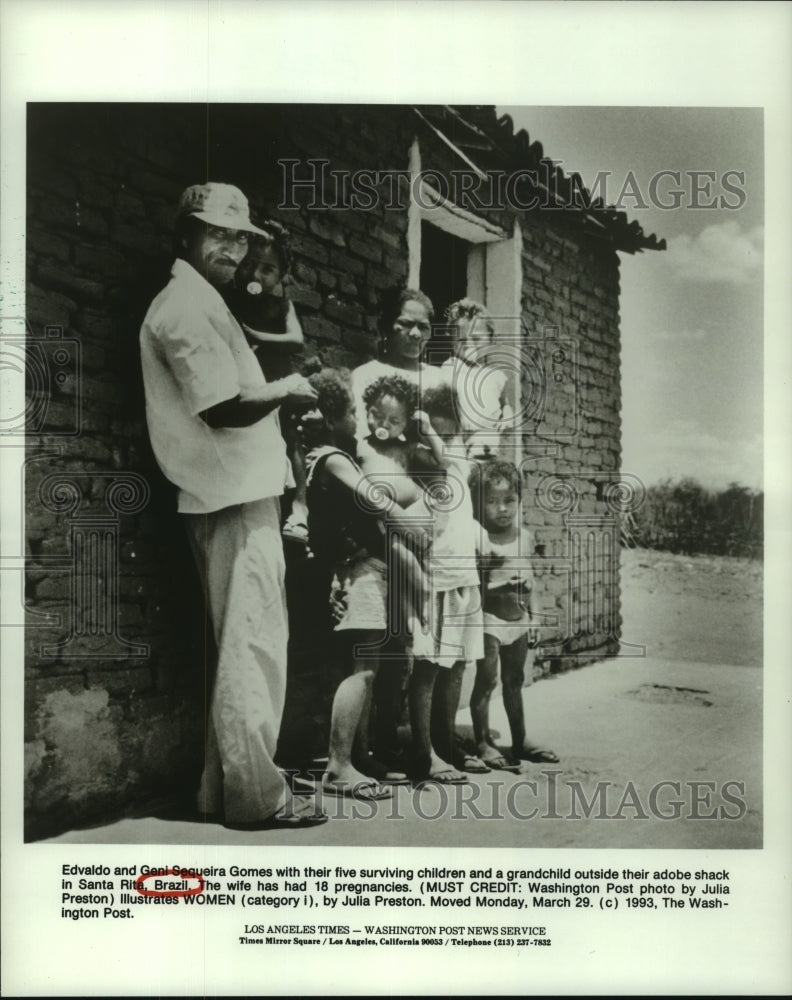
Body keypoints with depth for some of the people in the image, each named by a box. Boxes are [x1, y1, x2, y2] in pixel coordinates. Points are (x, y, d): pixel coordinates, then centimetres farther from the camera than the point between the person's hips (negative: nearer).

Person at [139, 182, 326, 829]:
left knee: (244, 644, 15)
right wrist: (287, 388, -4)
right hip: (236, 497, -11)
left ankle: (225, 786, 23)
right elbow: (226, 408, -19)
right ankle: (255, 793, 4)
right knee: (253, 645, -5)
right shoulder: (186, 304, -10)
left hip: (240, 493, 11)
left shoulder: (200, 303, 22)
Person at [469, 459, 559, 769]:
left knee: (515, 680, 16)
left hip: (518, 618, 6)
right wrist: (501, 585, -26)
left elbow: (529, 580, 13)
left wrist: (533, 618, 13)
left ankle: (520, 741, 26)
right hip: (489, 617, -6)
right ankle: (483, 743, 8)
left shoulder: (524, 536, 6)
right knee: (487, 679, -4)